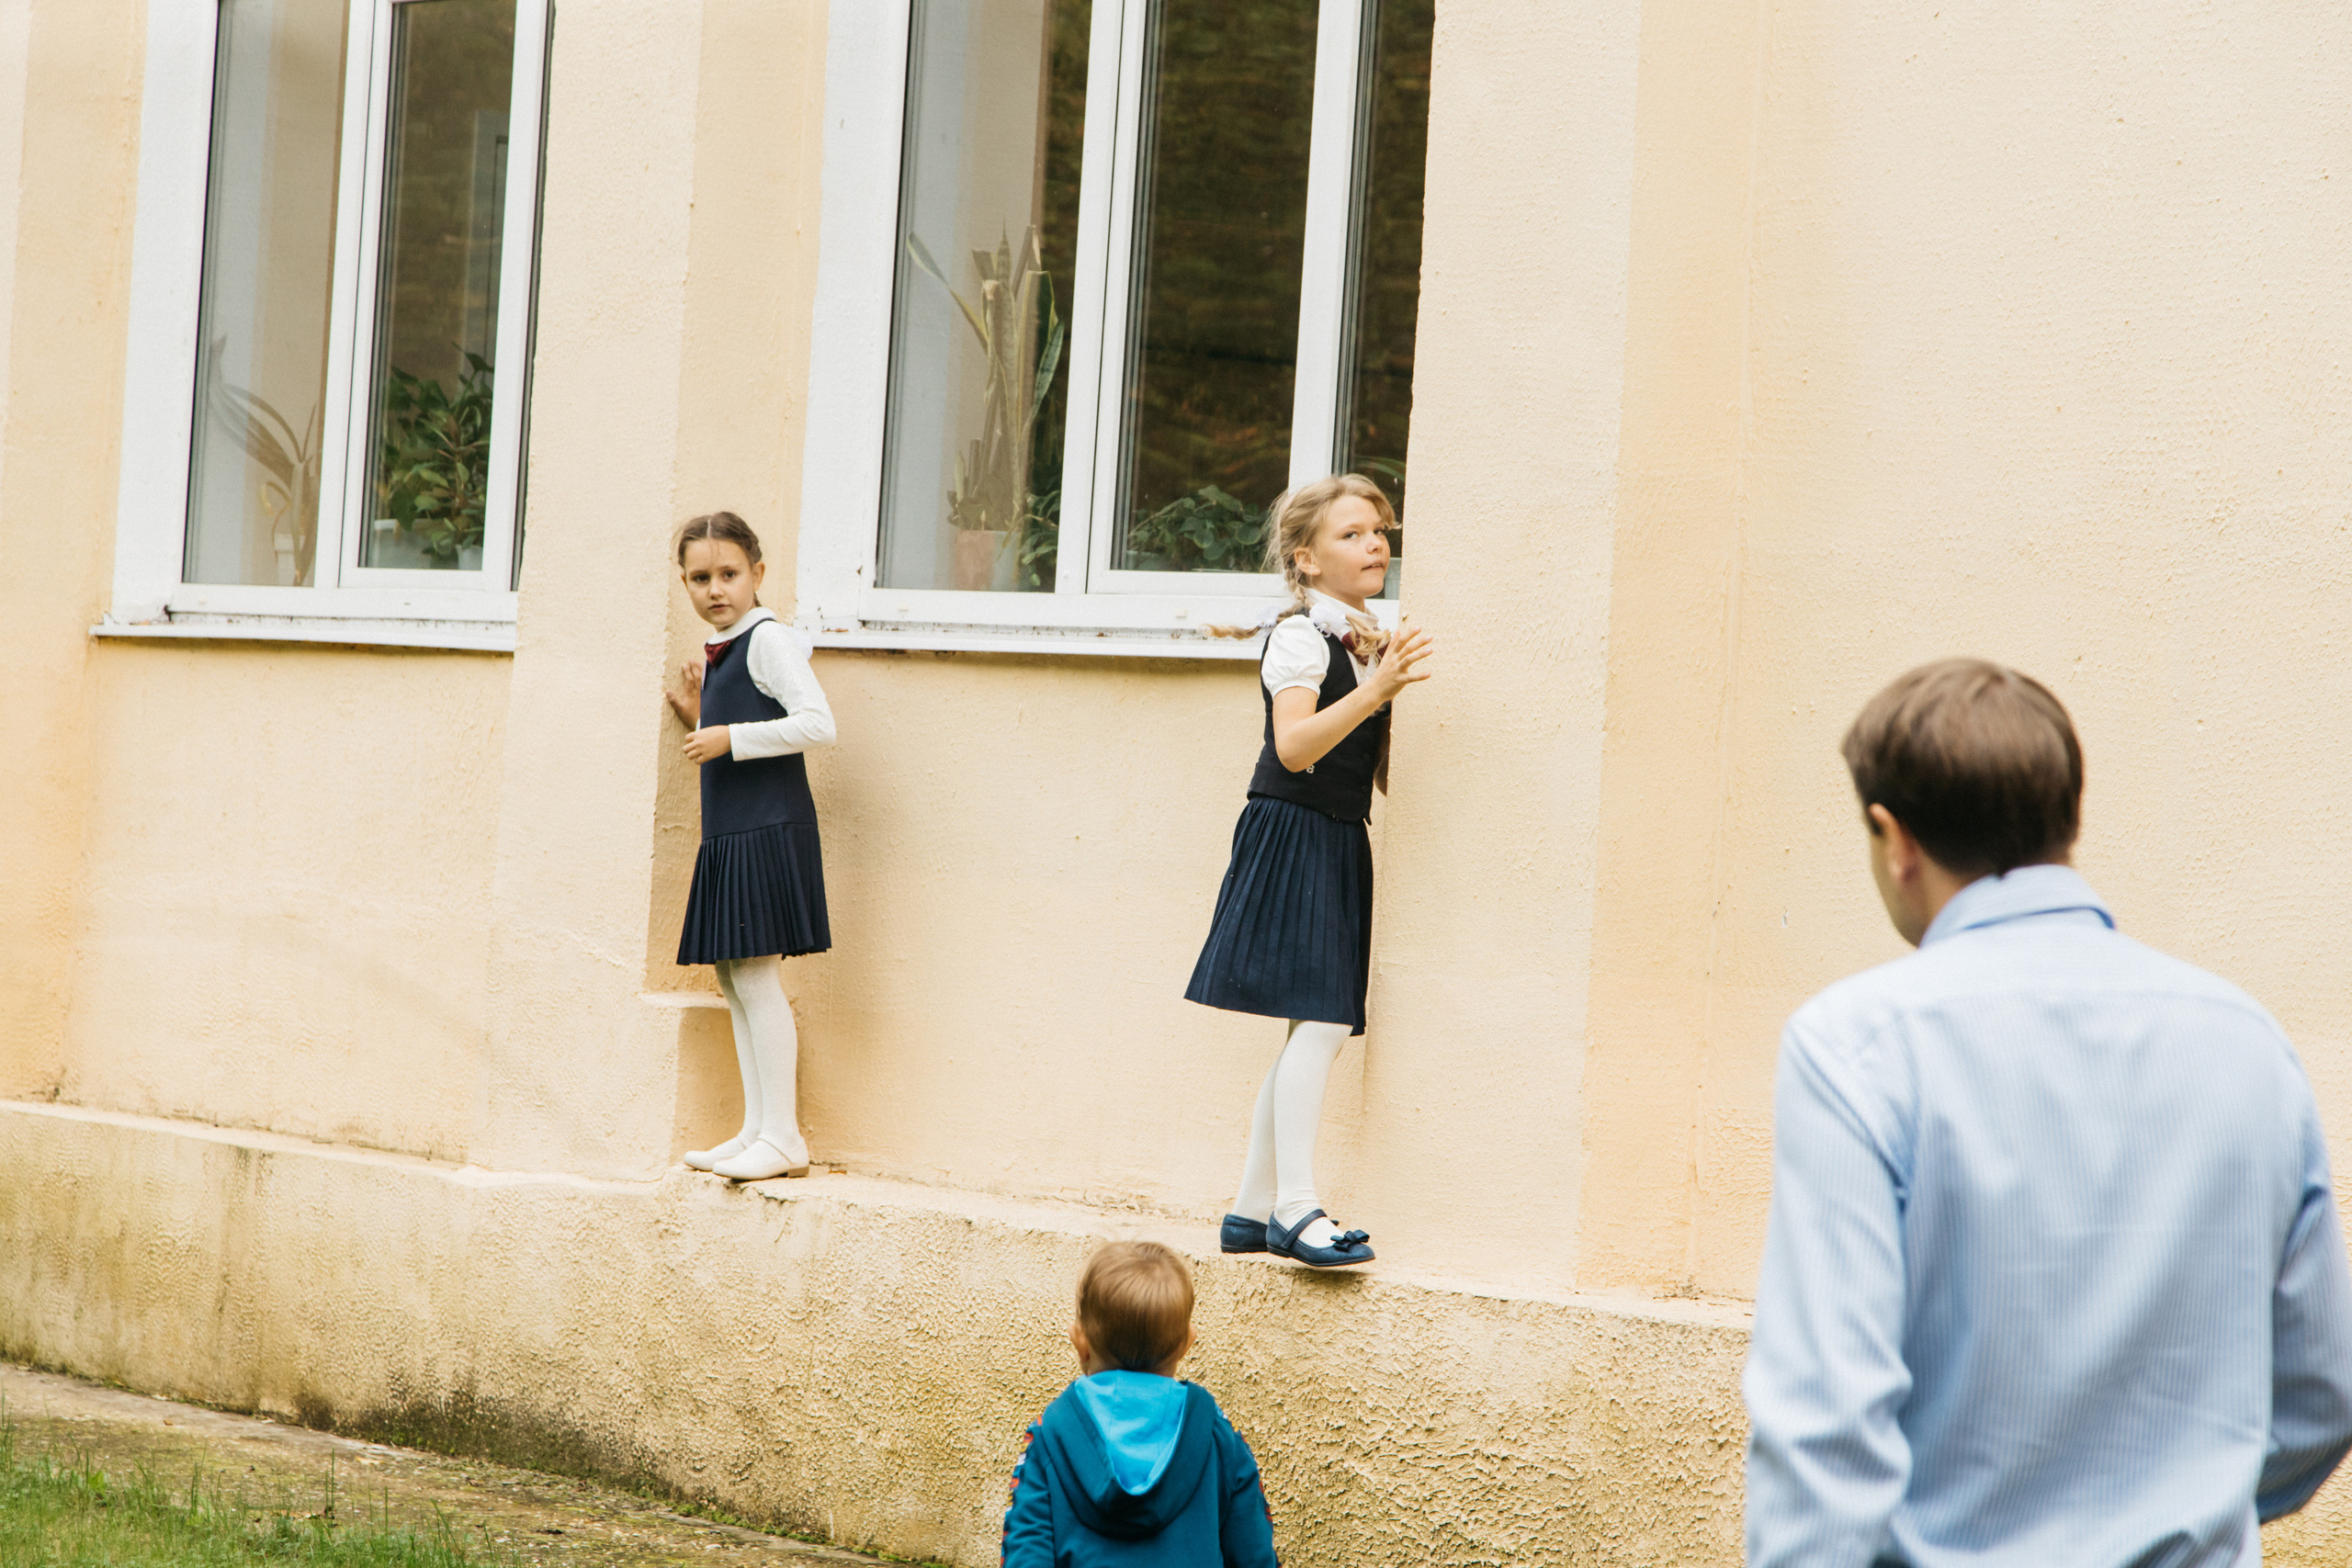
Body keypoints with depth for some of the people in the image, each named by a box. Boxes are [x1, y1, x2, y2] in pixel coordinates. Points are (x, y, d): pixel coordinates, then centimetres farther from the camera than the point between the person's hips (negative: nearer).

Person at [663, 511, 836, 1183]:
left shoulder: (768, 640, -11)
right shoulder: (720, 653, 17)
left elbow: (817, 725, -21)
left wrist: (730, 737, -20)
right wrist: (697, 718, 10)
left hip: (768, 832, -10)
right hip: (728, 836, 10)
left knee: (756, 976, -10)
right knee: (734, 981, 10)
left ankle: (782, 1136, -7)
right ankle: (756, 1132, 15)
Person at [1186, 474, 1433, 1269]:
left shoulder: (1369, 642, 15)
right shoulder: (1300, 635, -10)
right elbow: (1293, 745, -24)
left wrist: (1393, 679, 8)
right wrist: (1374, 689, -31)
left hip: (1340, 842, 9)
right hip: (1294, 836, -9)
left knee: (1319, 1032, 9)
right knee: (1322, 1021, -16)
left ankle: (1253, 1208, 15)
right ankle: (1295, 1206, -13)